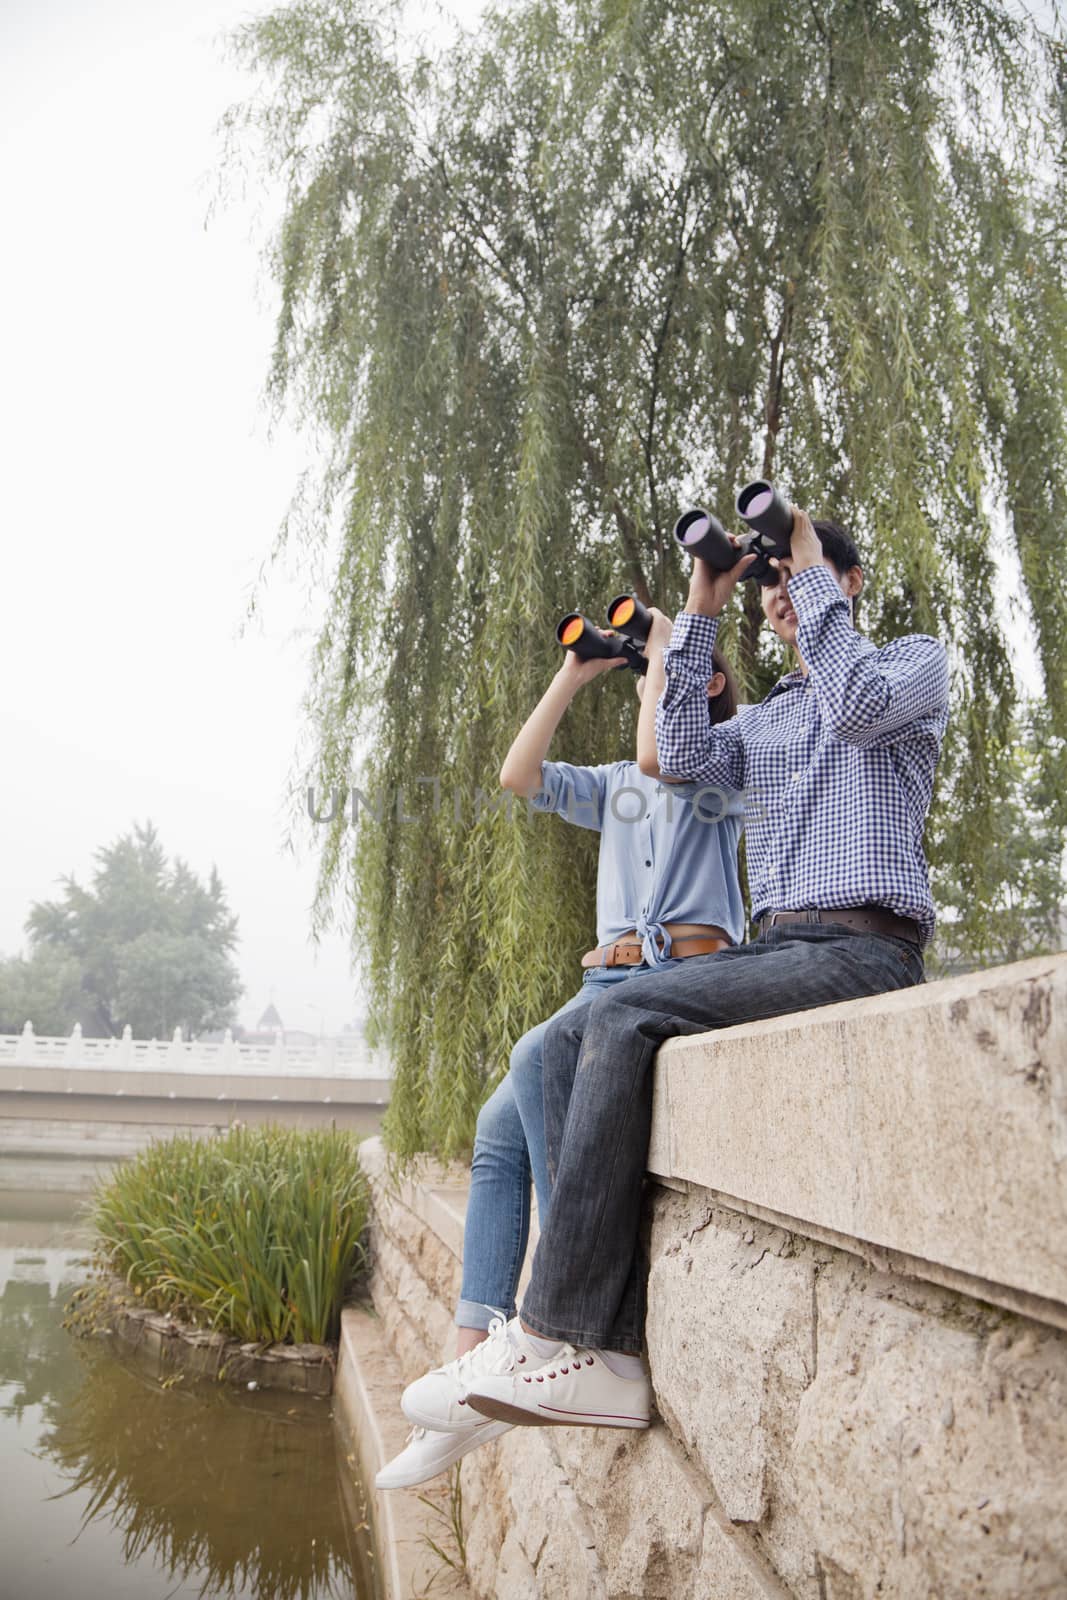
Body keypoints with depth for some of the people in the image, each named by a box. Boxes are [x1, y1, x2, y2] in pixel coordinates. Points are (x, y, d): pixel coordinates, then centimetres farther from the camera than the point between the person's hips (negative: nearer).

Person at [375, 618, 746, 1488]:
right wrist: (575, 673, 12)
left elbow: (673, 748, -19)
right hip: (610, 977, 7)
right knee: (499, 1128, -10)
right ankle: (474, 1354, -9)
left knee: (539, 1058, -32)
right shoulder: (615, 786, 24)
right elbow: (518, 774, 11)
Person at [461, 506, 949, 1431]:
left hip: (863, 949, -7)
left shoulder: (916, 661, 11)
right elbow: (682, 757, 7)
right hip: (776, 945, 7)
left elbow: (862, 704, -14)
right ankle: (612, 1354, -20)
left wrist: (813, 575, -2)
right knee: (571, 1038, -13)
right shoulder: (763, 720, 27)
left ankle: (572, 1335, -24)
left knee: (625, 1019, -27)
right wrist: (701, 613, 12)